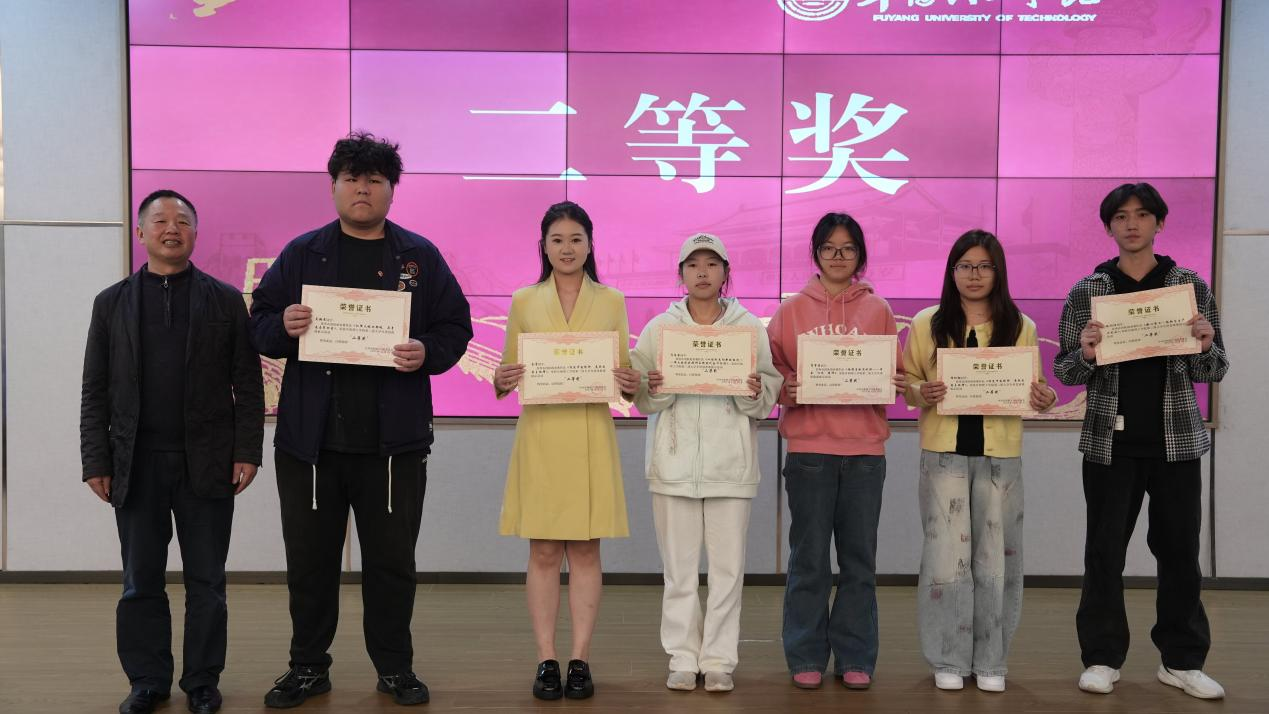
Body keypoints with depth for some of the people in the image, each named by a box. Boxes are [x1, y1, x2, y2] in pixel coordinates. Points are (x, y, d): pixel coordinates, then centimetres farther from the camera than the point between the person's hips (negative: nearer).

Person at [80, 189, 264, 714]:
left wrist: (247, 451, -5)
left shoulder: (225, 300, 5)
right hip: (136, 466, 1)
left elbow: (248, 383, 2)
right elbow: (96, 391, 7)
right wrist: (96, 462, 1)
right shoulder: (112, 303, 8)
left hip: (207, 464, -1)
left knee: (206, 583, 7)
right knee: (140, 583, 9)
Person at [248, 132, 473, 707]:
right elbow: (259, 323, 7)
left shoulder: (419, 256, 6)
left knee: (392, 560, 8)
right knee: (309, 559, 11)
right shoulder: (302, 253, 8)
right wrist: (283, 326, -16)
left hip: (394, 441, -1)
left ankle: (395, 667, 24)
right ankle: (308, 667, 27)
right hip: (309, 438, 1)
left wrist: (427, 353, -16)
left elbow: (455, 326, 5)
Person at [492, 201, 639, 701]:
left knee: (585, 549, 4)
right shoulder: (524, 302, 8)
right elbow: (505, 381, 8)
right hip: (540, 436, 0)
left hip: (592, 438, 0)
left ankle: (580, 660, 11)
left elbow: (625, 378, 8)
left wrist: (631, 385, -14)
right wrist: (502, 381, -14)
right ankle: (546, 661, 10)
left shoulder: (612, 302, 8)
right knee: (543, 551, 2)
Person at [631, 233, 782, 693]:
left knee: (728, 566, 2)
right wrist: (654, 391, -15)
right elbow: (640, 397, 6)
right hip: (675, 462, 0)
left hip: (730, 463, 0)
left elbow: (769, 396, 6)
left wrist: (754, 393, -15)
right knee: (678, 566, 4)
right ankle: (683, 659, 15)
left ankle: (718, 659, 14)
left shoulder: (750, 327, 6)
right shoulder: (659, 328, 7)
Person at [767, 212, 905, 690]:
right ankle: (806, 657, 14)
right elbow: (774, 373, 6)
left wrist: (894, 385, -11)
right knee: (809, 557, 3)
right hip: (808, 447, -1)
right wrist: (787, 390, -14)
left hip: (865, 447, 1)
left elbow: (896, 375, 10)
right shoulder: (791, 311, 7)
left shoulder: (878, 311, 9)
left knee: (859, 557, 6)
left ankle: (855, 658, 16)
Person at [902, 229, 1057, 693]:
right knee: (947, 553, -1)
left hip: (1000, 454, 1)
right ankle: (949, 659, 12)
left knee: (995, 555, 5)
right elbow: (906, 385, 5)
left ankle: (991, 660, 17)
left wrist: (1044, 399, -13)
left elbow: (1032, 389, 10)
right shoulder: (926, 323, 4)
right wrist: (922, 392, -17)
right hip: (944, 451, -1)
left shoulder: (1021, 327, 6)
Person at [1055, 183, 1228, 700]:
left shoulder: (1192, 287, 4)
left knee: (1180, 550, 7)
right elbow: (1064, 372, 3)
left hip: (1177, 440, 1)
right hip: (1110, 442, -1)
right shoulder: (1086, 293, 2)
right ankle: (1102, 659, 15)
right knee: (1104, 552, 4)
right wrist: (1086, 354, -18)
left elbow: (1212, 372, 6)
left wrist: (1205, 346, -16)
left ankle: (1182, 660, 21)